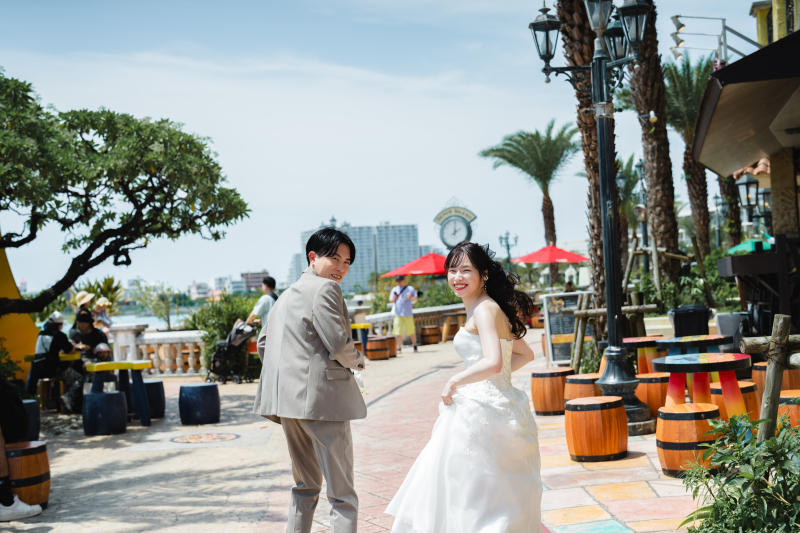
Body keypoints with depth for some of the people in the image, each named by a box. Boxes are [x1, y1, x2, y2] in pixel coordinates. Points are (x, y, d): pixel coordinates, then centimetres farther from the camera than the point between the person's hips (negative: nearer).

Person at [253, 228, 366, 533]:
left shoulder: (287, 294, 20)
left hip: (287, 398, 9)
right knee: (342, 493, -4)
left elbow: (263, 343, 24)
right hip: (320, 398, -9)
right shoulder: (325, 289, -9)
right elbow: (339, 345, -17)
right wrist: (358, 361, 3)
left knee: (305, 486, 20)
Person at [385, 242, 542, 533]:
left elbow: (493, 363, -27)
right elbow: (525, 354, 23)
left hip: (483, 412, -10)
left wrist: (454, 382, -14)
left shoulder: (484, 309, -14)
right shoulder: (492, 309, 15)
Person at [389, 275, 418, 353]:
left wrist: (411, 297, -15)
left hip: (408, 313, -1)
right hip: (398, 314, 1)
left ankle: (415, 347, 16)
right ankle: (398, 348, 0)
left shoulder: (410, 288, 9)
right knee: (398, 332, -5)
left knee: (411, 331, 2)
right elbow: (390, 301, 13)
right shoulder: (394, 289, 13)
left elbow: (415, 299, 7)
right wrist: (394, 299, -10)